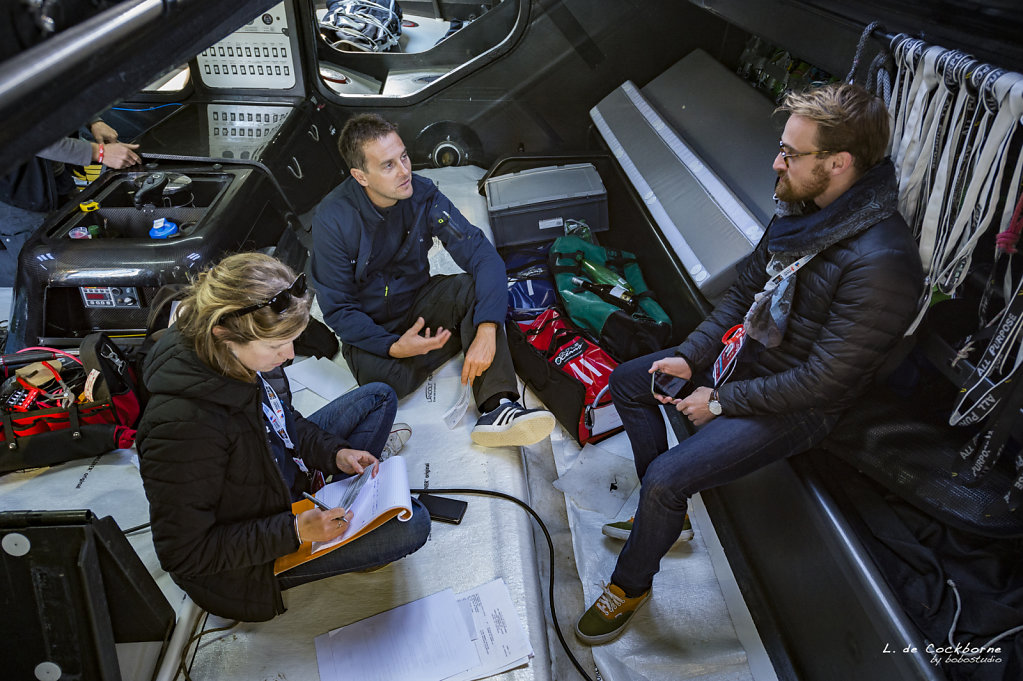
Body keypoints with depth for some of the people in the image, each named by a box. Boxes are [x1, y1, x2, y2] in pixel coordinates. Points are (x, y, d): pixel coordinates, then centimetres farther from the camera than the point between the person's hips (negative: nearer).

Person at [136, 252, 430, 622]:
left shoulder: (243, 353, -16)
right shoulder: (183, 425, -40)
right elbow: (184, 554, -28)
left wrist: (333, 453, -8)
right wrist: (294, 531, -30)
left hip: (282, 476, 8)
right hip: (245, 564, -8)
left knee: (379, 397, 10)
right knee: (411, 525, -15)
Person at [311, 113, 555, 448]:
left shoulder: (422, 194, -15)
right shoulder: (333, 219, -22)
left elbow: (482, 254, -22)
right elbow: (337, 309, -16)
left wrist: (486, 330, -36)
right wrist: (393, 346, -31)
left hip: (418, 302, 3)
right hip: (369, 328, -2)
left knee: (473, 288, -27)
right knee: (386, 379, -34)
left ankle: (497, 408, -36)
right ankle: (459, 336, -6)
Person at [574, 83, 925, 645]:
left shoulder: (881, 262, -30)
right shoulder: (804, 208, -3)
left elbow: (824, 380, -26)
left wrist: (721, 401, -18)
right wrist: (690, 357, -2)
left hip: (795, 407, -9)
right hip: (745, 354, 9)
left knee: (665, 478, -21)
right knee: (626, 382, 11)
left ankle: (630, 586, 9)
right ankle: (666, 513, 21)